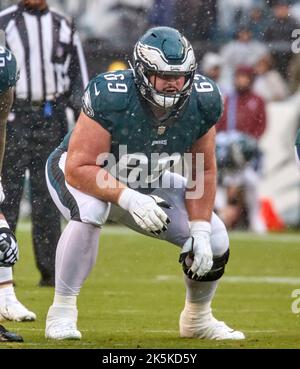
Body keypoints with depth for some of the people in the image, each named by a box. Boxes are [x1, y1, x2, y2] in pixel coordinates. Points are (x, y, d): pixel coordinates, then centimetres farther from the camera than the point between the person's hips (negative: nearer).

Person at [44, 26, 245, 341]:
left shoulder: (202, 102, -20)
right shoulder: (110, 98, -37)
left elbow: (204, 171, -6)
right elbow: (78, 169, -34)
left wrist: (201, 232, -13)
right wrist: (129, 200, -45)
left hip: (145, 182, 5)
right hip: (81, 172, -5)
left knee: (215, 242, -6)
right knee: (89, 211, -40)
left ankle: (197, 319, 24)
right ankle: (61, 312, -24)